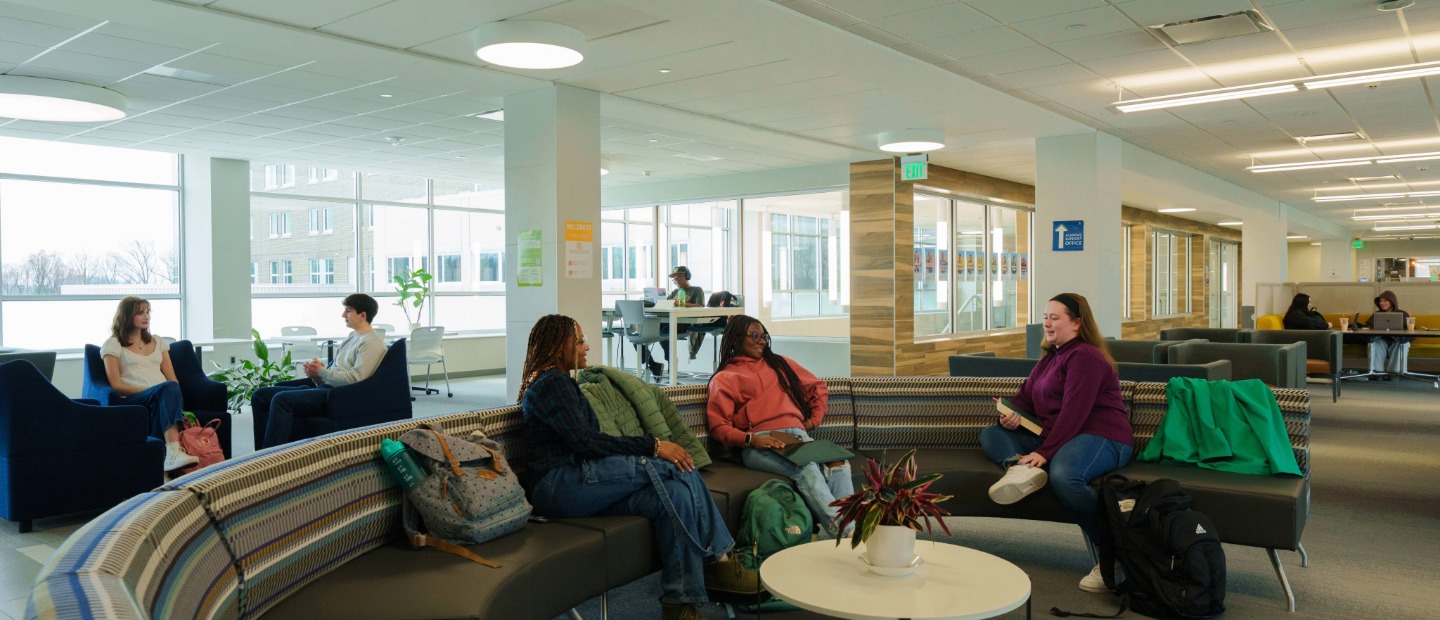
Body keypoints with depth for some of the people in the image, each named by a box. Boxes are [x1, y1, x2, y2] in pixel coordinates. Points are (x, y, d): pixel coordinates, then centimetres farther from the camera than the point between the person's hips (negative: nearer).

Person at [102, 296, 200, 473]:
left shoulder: (157, 342, 26)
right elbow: (116, 385, 1)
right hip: (132, 400, -3)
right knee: (168, 388, -37)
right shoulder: (113, 344, 12)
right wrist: (149, 390, -13)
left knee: (170, 390, -37)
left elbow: (173, 379, 17)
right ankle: (173, 452, -55)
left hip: (162, 397, 3)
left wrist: (171, 394, -7)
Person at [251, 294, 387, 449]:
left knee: (282, 399, -30)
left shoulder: (372, 342, -7)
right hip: (323, 387, 10)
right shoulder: (353, 337, 24)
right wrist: (315, 373, 0)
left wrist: (321, 372, -10)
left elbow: (355, 378, -19)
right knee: (260, 395, 3)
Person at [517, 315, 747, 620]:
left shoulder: (557, 382, 26)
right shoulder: (552, 383, -6)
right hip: (559, 484, -10)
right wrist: (653, 446, -18)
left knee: (676, 493, -15)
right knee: (681, 468, -20)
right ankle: (718, 559, -11)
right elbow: (585, 442, -18)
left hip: (576, 486, 10)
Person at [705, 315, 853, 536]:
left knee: (838, 465, -30)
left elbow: (819, 388, 34)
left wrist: (814, 420, 18)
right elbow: (718, 426, 5)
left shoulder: (779, 363, 29)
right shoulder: (724, 378, 16)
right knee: (806, 469, -36)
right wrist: (750, 439, -12)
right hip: (759, 444, -4)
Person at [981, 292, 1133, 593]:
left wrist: (1044, 452, -25)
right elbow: (1025, 395, 20)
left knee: (1064, 475, -41)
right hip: (1052, 437, 10)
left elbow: (1074, 411, -19)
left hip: (1100, 437, -10)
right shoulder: (1050, 357, 22)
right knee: (990, 434, 5)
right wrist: (1011, 415, -3)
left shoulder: (1085, 356, -9)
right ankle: (1020, 468, -29)